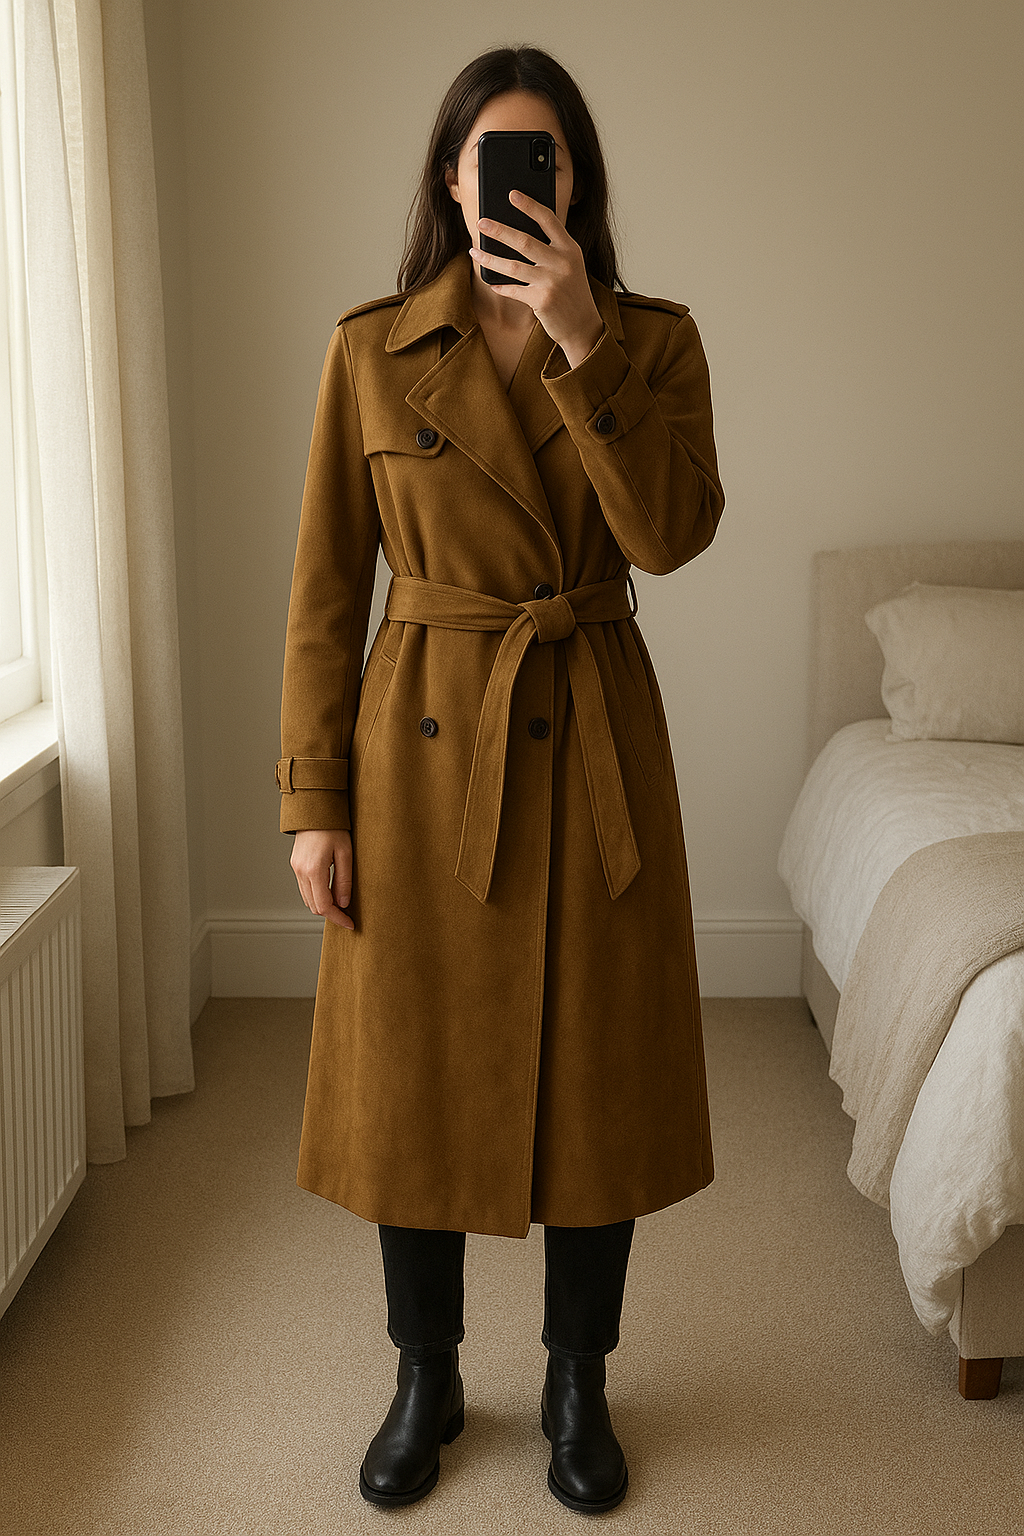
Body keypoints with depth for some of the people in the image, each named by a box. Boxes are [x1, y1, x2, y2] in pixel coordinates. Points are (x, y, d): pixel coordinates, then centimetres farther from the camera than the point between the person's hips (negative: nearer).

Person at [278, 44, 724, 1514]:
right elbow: (327, 589, 0)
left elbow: (672, 533, -16)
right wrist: (314, 800, -3)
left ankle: (578, 1383, 31)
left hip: (593, 744, 1)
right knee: (415, 1078, 9)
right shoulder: (372, 350, 0)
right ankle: (426, 1381, 32)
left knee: (592, 1075, 9)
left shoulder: (654, 341, 1)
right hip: (422, 743, 0)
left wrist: (579, 341, -21)